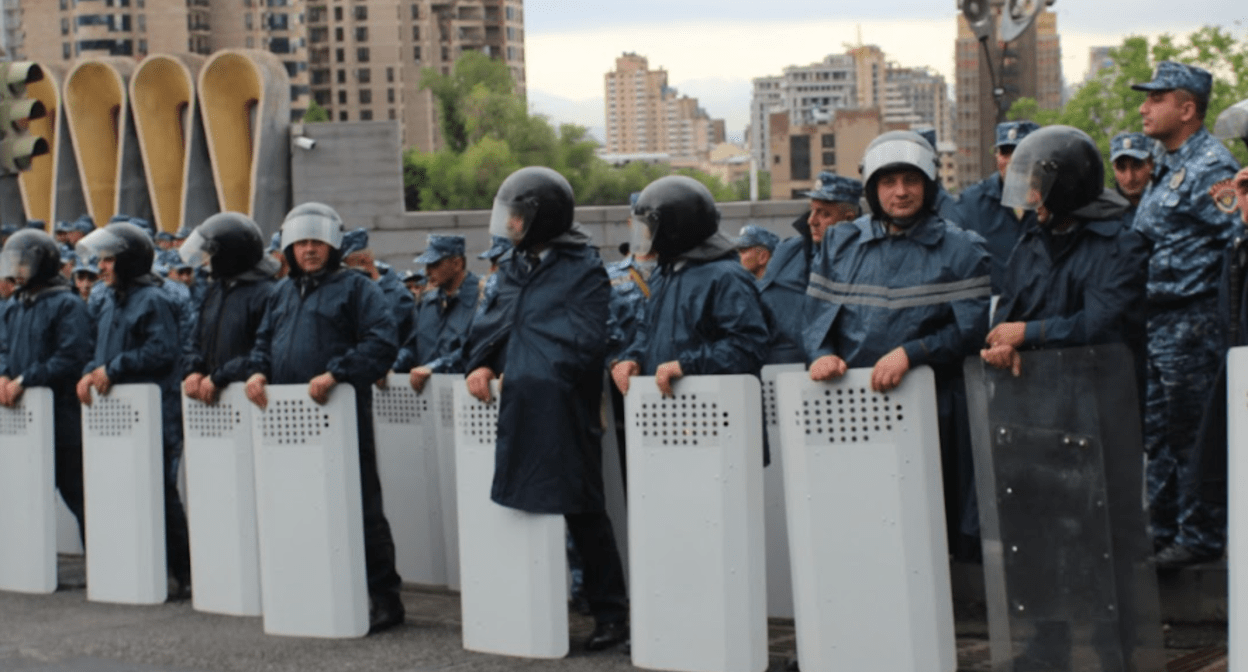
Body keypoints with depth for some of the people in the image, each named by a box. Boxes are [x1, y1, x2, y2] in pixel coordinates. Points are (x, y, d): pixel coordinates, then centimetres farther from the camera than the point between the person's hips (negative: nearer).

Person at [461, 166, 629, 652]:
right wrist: (480, 365, -6)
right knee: (523, 506, 11)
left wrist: (516, 374, -12)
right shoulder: (511, 268, 15)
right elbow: (485, 325, 15)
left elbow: (583, 344, -12)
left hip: (563, 412, -6)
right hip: (516, 411, 6)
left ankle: (610, 614, 8)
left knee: (582, 512, -2)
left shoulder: (583, 270, -5)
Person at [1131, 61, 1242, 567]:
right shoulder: (1167, 167, 16)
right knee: (1157, 432, 15)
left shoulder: (1210, 168, -14)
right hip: (1155, 324, 10)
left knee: (1191, 435, -1)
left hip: (1190, 322, -10)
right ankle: (1164, 530, 25)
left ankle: (1200, 538, 9)